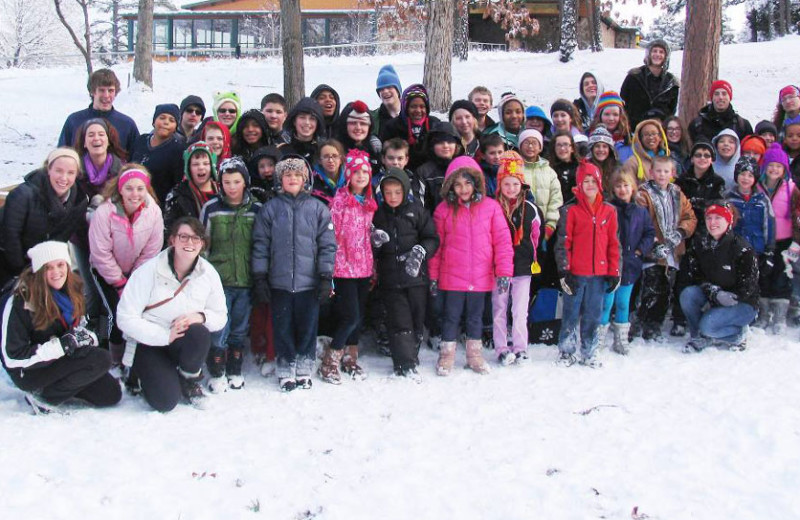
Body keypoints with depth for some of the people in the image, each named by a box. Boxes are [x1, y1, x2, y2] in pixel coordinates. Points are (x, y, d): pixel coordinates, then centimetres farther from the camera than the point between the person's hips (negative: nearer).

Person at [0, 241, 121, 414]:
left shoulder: (72, 288, -2)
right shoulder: (21, 301, -23)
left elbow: (79, 325, 15)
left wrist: (85, 335, -11)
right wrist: (63, 345, -28)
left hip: (63, 360, 7)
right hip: (29, 373, -7)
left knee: (111, 393, -3)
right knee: (100, 359, -26)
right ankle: (43, 397, -13)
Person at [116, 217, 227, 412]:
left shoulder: (208, 273, -4)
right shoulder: (149, 270, -14)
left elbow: (221, 316, 3)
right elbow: (125, 318, -16)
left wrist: (201, 316, -21)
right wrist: (165, 335, -27)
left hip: (184, 344, 3)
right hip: (148, 344, -3)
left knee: (199, 333, -34)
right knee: (165, 401, -23)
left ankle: (189, 380, -3)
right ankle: (144, 374, 13)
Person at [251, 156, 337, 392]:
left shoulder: (318, 209, 3)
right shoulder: (270, 209, 4)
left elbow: (328, 244, 1)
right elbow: (260, 245, 3)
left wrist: (326, 277, -4)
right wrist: (259, 279, -1)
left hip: (309, 283, 0)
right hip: (279, 283, 0)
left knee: (307, 328, 6)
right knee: (283, 328, 6)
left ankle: (304, 369, 19)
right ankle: (285, 371, 17)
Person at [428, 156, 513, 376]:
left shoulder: (490, 207, -2)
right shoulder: (444, 209, -1)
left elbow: (502, 241, -1)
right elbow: (437, 244, 3)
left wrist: (504, 271, -6)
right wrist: (433, 275, 2)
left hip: (481, 276, 1)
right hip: (452, 276, -1)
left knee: (475, 316, 14)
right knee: (451, 316, 6)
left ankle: (474, 354, 27)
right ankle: (447, 354, 20)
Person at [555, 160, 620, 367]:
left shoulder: (609, 211, 7)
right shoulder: (570, 211, -3)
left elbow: (614, 243, 10)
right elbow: (562, 243, -5)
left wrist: (614, 272, 7)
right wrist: (564, 270, -10)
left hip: (599, 273, 3)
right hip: (576, 272, -3)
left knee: (593, 315, 11)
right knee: (571, 314, 4)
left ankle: (589, 353, 21)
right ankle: (566, 351, 16)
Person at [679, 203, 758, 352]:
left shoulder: (741, 248, -15)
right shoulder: (700, 244, 0)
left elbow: (748, 285, -15)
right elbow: (692, 274, -5)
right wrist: (713, 292, -21)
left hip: (742, 304, -5)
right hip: (712, 299, 5)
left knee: (708, 325, -29)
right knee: (687, 294, -24)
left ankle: (739, 333, 2)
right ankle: (698, 336, -5)